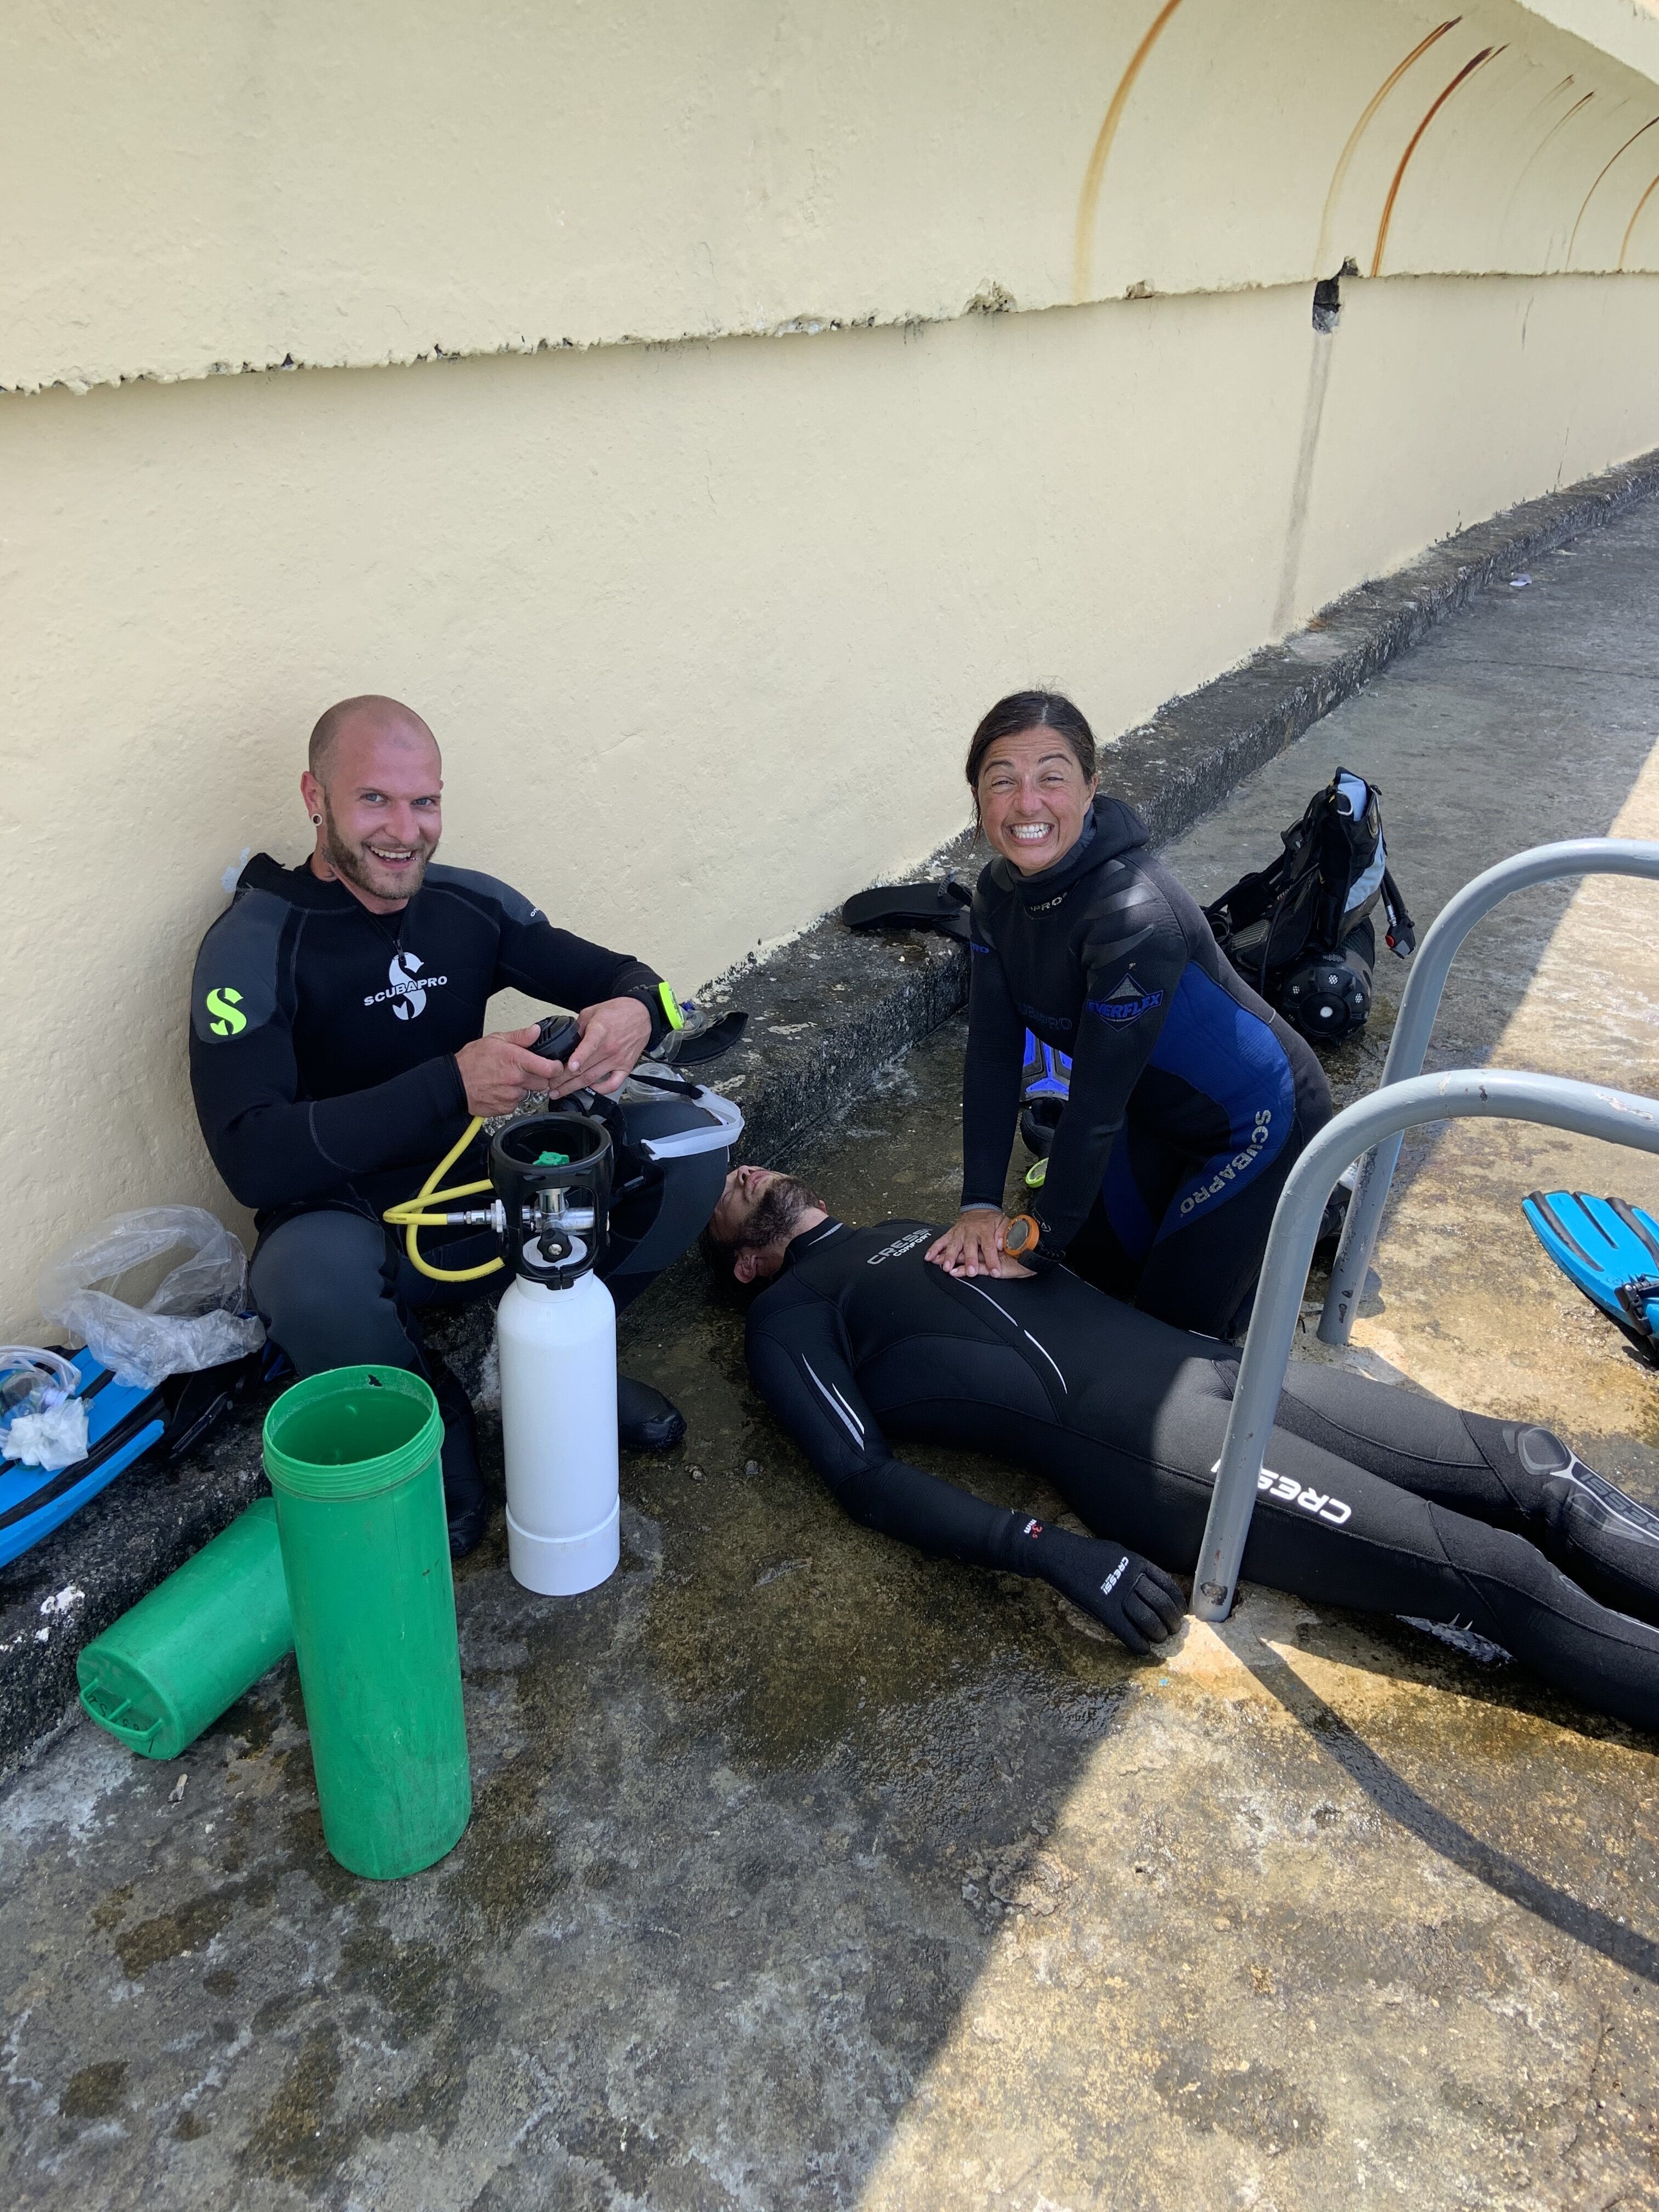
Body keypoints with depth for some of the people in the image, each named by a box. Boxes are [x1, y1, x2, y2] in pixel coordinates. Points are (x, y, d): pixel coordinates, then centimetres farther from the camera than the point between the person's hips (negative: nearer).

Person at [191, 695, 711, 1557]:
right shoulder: (253, 946, -17)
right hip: (348, 1223, -4)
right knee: (318, 1284, -40)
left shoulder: (471, 904, -3)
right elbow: (251, 1159, -27)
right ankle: (430, 1417, -4)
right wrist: (452, 1084, -38)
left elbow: (631, 979, 3)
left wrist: (634, 1013, -24)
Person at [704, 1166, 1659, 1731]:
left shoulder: (911, 1234, 29)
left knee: (1527, 1463, -4)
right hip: (1123, 1435, -8)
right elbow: (867, 1475, -7)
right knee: (1496, 1571, -15)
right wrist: (1058, 1553, -18)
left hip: (1197, 1357, 8)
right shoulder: (790, 1319, 6)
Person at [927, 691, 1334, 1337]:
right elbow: (992, 1055, -11)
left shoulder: (1135, 916, -37)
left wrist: (1037, 1240, -22)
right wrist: (980, 1205, -17)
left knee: (1170, 1322, 1)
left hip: (1256, 1119, -7)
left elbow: (1098, 1102, -31)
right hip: (1157, 1111, 7)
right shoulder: (1001, 891, -12)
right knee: (1094, 1261, 18)